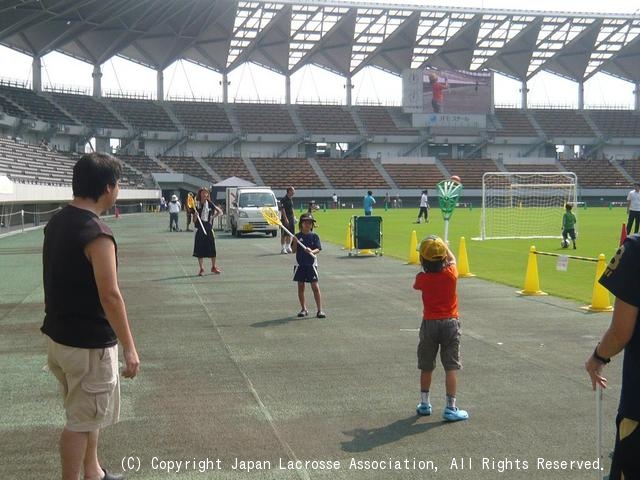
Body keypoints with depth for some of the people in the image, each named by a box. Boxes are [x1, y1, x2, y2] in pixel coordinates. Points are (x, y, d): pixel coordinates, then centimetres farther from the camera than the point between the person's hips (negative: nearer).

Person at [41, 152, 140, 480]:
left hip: (59, 334, 9)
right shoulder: (96, 232, -22)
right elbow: (110, 296, -23)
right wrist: (129, 347, -17)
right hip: (89, 343, -9)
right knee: (82, 420, 3)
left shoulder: (56, 223, 5)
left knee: (88, 412, 22)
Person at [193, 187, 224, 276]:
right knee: (199, 249, 0)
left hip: (209, 228, 1)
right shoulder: (196, 205, -1)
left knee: (212, 248, 4)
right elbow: (194, 221, 0)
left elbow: (220, 211, 13)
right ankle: (201, 269, 8)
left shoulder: (210, 204, 2)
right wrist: (195, 216, -20)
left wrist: (213, 217, 1)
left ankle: (213, 267, 19)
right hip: (199, 229, -1)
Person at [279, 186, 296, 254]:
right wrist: (285, 219, -22)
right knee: (284, 234, -4)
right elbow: (282, 210, -17)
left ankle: (288, 247, 19)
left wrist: (294, 217, 18)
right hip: (285, 219, -8)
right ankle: (283, 248, 1)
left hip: (291, 219, 8)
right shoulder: (283, 199, -12)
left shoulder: (291, 199, 15)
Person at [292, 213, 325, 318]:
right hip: (300, 264, 2)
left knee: (315, 286, -5)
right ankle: (303, 309, 19)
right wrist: (295, 242, -17)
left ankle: (319, 310, -2)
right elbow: (294, 250, 0)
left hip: (311, 264, -2)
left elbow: (318, 249, -6)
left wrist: (311, 251, -26)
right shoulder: (297, 236, 3)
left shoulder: (314, 236, 1)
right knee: (300, 287, 7)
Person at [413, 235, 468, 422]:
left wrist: (425, 269, 22)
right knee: (451, 367, 1)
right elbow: (453, 260, 13)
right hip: (450, 323, -1)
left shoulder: (422, 278, -11)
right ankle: (450, 408, -1)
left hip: (429, 324, 1)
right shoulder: (451, 274, -10)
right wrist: (443, 245, 25)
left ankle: (424, 404, 26)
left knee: (426, 367, 14)